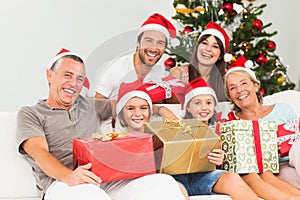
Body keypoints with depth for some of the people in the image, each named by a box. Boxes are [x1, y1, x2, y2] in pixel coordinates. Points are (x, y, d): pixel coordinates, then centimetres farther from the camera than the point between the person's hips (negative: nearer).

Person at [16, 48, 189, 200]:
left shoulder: (89, 105, 30)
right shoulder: (30, 114, 13)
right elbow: (40, 152, -4)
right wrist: (69, 176, -25)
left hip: (106, 179, 5)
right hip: (61, 182, -5)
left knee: (164, 182, -23)